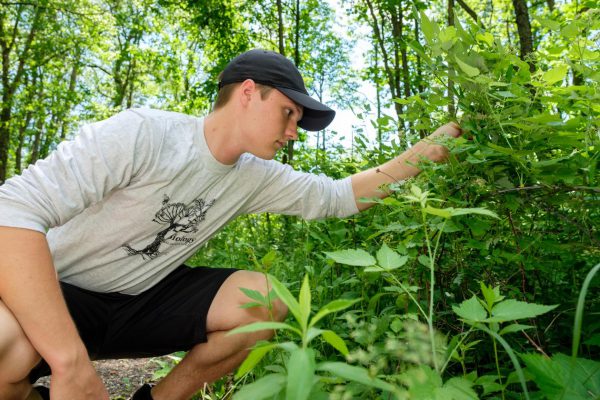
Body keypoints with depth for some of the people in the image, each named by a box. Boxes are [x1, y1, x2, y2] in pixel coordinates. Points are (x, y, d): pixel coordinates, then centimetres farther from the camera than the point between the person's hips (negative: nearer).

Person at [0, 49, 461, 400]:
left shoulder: (257, 178, -4)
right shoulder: (142, 134, -24)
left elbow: (340, 196, 1)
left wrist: (428, 150, -4)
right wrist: (72, 362, -36)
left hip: (142, 300, 5)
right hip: (56, 293, -5)